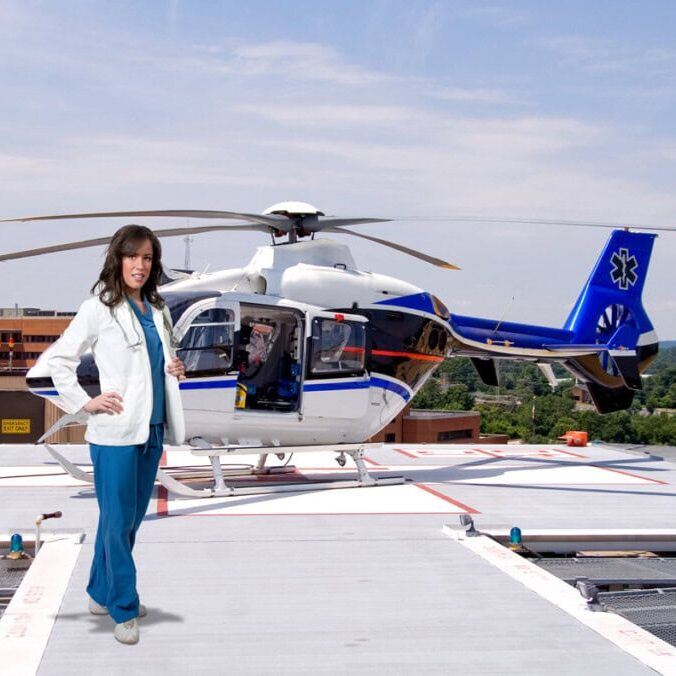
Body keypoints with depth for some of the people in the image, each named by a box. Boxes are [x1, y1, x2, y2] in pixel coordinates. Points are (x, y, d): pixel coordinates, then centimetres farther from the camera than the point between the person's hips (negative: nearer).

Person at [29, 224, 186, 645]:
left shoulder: (157, 310, 13)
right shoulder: (99, 308, -5)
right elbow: (57, 360, -5)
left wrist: (175, 370, 5)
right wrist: (85, 403, -9)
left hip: (152, 429, 7)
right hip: (116, 431, -6)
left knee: (131, 520, 14)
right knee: (118, 522, -1)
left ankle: (102, 594, 29)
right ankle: (124, 610, 9)